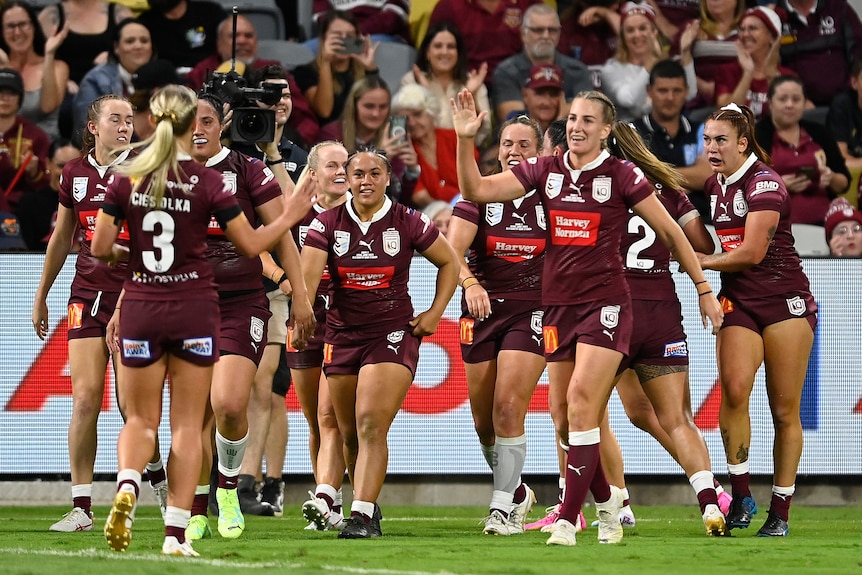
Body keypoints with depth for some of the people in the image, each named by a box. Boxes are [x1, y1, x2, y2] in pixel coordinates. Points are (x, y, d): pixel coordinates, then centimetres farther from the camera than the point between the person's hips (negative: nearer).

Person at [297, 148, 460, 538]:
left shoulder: (407, 223, -3)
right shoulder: (328, 223, -1)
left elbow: (449, 262, 11)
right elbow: (308, 273, -15)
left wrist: (435, 312, 1)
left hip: (394, 332, -3)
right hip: (342, 333, 3)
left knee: (371, 424, -18)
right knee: (349, 433, 10)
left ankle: (362, 515, -22)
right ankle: (367, 505, 29)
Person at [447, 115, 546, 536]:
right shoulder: (479, 196, 0)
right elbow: (452, 251, -13)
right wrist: (470, 283, -31)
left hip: (531, 311, -2)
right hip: (482, 311, 2)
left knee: (508, 408, -17)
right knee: (483, 419, 6)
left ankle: (504, 507, -10)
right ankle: (517, 491, 29)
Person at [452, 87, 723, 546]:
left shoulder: (623, 176, -4)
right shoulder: (544, 171, 6)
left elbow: (670, 233, 4)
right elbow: (476, 190, 2)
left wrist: (704, 289, 8)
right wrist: (464, 139, -12)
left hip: (605, 302, -5)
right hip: (557, 304, 5)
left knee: (582, 400, -18)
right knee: (569, 416, 4)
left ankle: (569, 518, -18)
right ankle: (606, 502, 24)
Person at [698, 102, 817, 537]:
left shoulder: (764, 182, -12)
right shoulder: (714, 186, 12)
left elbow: (752, 252, -16)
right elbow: (704, 243, 25)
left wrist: (699, 262, -5)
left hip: (785, 300, -5)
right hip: (739, 302, 5)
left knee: (784, 411, -2)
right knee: (733, 388, -20)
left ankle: (780, 512, 5)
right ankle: (740, 498, -14)